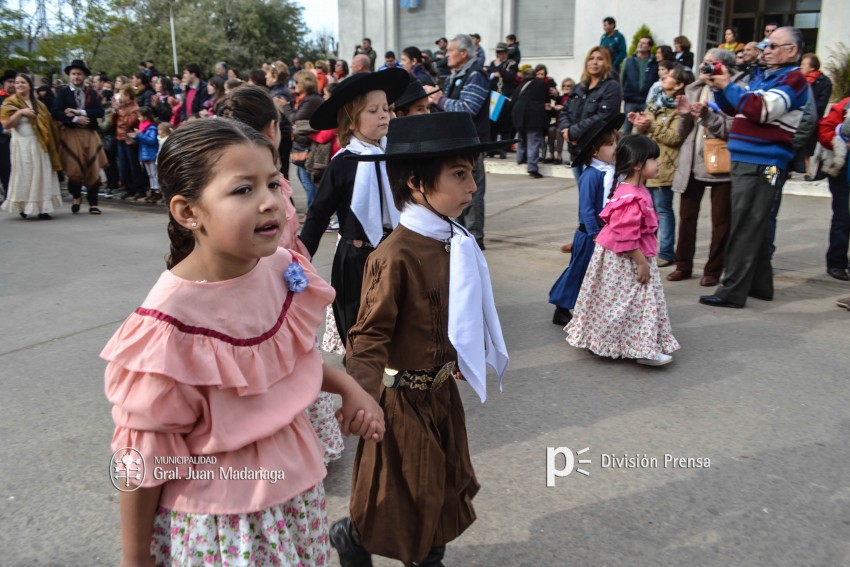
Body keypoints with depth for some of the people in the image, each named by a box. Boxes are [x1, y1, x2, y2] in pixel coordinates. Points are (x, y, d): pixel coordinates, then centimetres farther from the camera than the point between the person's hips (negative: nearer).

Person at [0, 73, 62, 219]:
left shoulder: (38, 104, 14)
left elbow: (46, 122, 21)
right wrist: (20, 112, -19)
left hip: (39, 144, 4)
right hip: (22, 144, -4)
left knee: (41, 175, 2)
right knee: (24, 175, -2)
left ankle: (42, 208, 6)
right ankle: (23, 207, 6)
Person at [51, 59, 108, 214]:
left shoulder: (92, 93, 11)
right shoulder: (63, 92, 3)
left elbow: (100, 111, -3)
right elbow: (55, 112, -8)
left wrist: (81, 112, -13)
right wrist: (75, 119, -17)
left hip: (90, 135, 2)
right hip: (71, 134, -2)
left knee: (93, 169, 1)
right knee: (74, 169, -2)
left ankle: (93, 203, 9)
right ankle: (76, 196, 24)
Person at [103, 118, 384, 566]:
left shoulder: (284, 271, -11)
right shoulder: (170, 325, -27)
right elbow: (144, 455, -16)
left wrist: (347, 386, -7)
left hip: (297, 488, 6)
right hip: (216, 518, -5)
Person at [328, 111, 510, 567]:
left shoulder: (455, 243, -2)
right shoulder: (395, 256, -27)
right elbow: (369, 336, -25)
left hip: (442, 389, 8)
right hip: (404, 397, -8)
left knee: (447, 485, 22)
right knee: (406, 497, 12)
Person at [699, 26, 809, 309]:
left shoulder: (793, 79, -6)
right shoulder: (764, 77, 20)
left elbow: (761, 109, -20)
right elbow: (734, 108, 24)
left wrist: (728, 86, -14)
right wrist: (718, 87, 8)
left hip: (761, 165, -9)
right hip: (746, 161, 9)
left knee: (745, 229, -9)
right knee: (755, 227, 15)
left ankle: (733, 291, -7)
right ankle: (760, 284, 25)